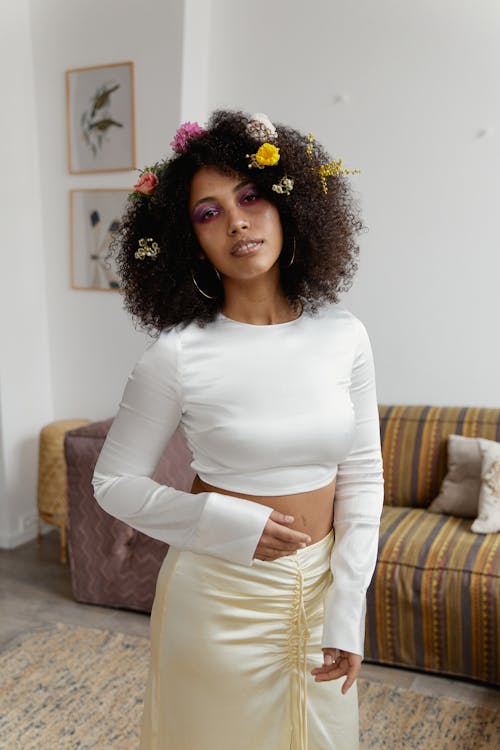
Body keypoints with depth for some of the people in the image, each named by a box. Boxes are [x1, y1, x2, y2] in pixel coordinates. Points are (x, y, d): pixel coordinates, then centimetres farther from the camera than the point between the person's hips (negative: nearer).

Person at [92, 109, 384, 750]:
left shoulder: (343, 337, -7)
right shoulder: (178, 355, -16)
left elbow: (362, 477, -2)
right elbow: (114, 482, -6)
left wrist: (347, 613, -4)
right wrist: (227, 524, -18)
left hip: (322, 589, 3)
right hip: (221, 597, -3)